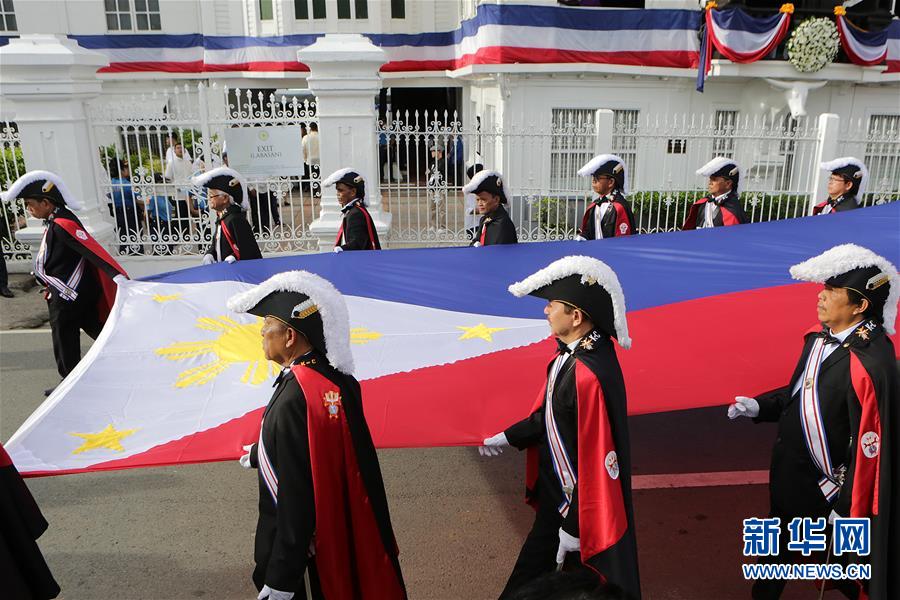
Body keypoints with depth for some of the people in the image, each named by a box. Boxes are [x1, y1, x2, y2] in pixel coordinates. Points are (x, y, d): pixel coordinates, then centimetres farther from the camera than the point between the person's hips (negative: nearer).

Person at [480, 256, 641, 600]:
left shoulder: (590, 376, -33)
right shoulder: (575, 352, -6)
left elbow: (596, 459, -28)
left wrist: (574, 527, -18)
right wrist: (509, 437, 17)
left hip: (579, 503, -8)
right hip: (557, 493, 8)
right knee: (536, 567, 28)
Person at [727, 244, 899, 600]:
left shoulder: (870, 366, -30)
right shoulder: (819, 337, -5)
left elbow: (870, 447, -24)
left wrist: (847, 508, -17)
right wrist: (760, 406, -3)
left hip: (828, 487, -8)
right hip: (790, 472, 8)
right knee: (779, 543, 27)